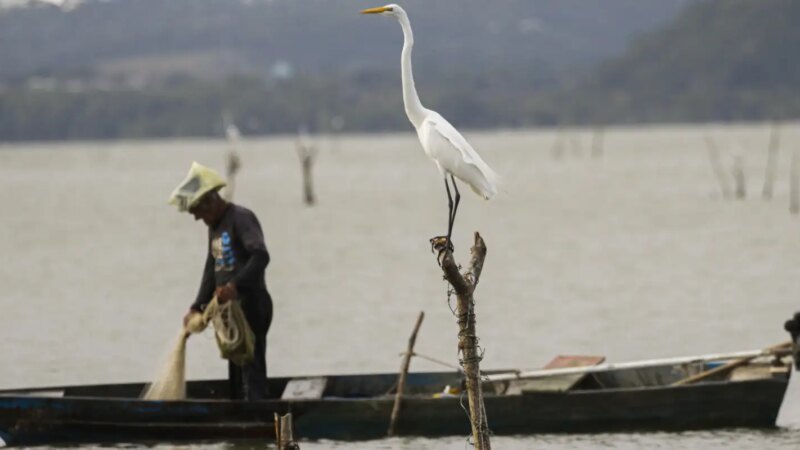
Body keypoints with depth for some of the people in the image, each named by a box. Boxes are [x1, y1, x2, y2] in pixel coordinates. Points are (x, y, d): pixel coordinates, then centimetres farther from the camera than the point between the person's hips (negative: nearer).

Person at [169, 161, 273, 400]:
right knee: (236, 373, 13)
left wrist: (235, 286, -38)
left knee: (252, 368, -13)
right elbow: (211, 271, 20)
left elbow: (260, 256, -27)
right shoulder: (215, 226, 17)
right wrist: (198, 307, 11)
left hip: (251, 306, -10)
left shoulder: (241, 218, -13)